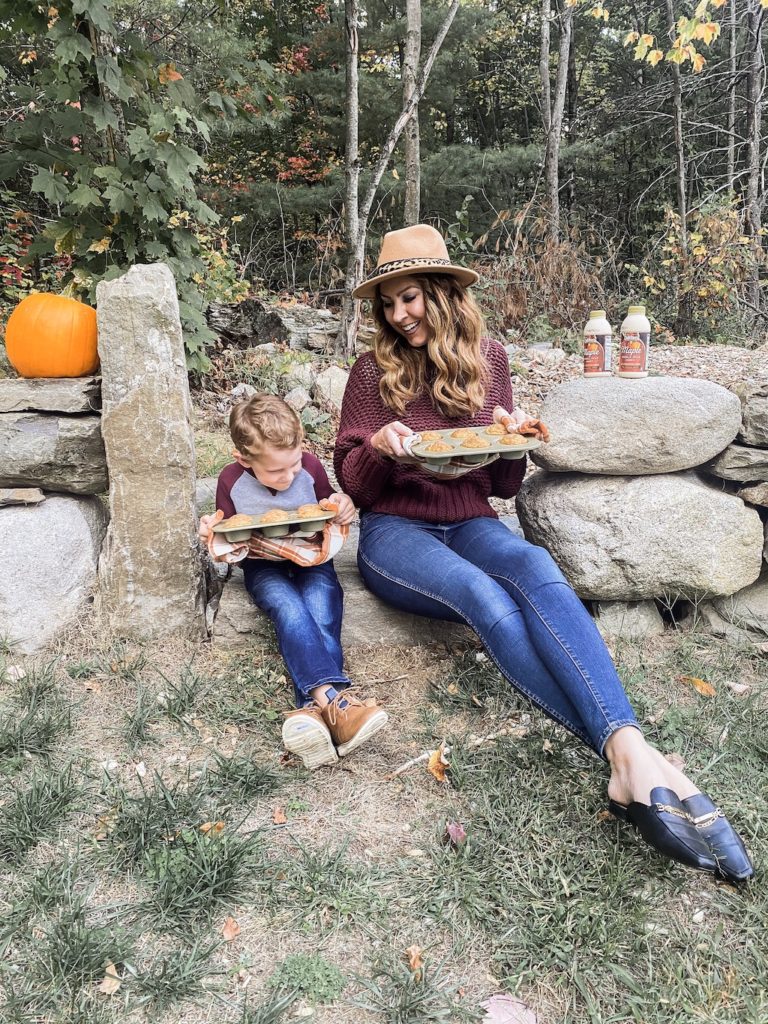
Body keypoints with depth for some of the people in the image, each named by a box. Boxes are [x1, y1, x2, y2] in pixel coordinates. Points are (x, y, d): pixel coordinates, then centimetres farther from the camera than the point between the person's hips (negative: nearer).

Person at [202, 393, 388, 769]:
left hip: (312, 558, 1)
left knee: (321, 611, -31)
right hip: (263, 566, -1)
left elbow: (331, 519, 13)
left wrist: (343, 510, -12)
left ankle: (314, 707, -49)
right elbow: (229, 545, 8)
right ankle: (335, 698, -51)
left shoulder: (311, 467, -3)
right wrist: (214, 535, -16)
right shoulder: (231, 481, -5)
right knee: (289, 609, -33)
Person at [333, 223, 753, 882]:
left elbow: (505, 487, 11)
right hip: (395, 532, -2)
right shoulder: (375, 372, 3)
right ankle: (629, 762, -39)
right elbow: (353, 484, 5)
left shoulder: (488, 359, 8)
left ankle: (633, 755, -48)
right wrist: (379, 447, -16)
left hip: (470, 525, 2)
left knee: (535, 568, -35)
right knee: (485, 594, -36)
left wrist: (509, 440, -10)